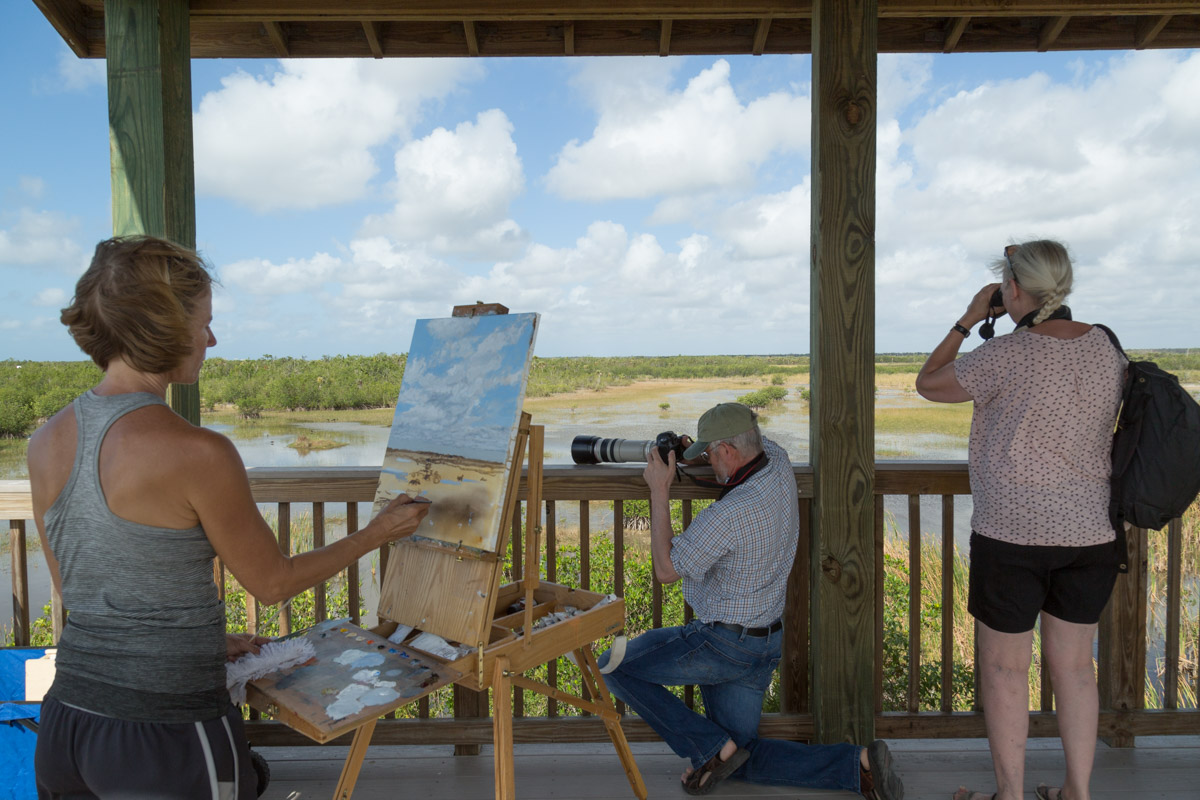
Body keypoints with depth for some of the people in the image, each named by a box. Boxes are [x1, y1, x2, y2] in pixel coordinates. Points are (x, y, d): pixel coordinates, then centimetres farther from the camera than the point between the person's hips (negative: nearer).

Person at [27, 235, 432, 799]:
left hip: (68, 718, 7)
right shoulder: (199, 454, -22)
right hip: (167, 735, -6)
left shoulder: (47, 442, 0)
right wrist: (375, 535, 5)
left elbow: (74, 588, 11)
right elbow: (272, 582, -8)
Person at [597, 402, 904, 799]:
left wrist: (659, 490, -15)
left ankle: (713, 748, 3)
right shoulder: (779, 462, -5)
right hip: (768, 643, 9)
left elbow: (666, 569, -16)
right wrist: (698, 452, 4)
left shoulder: (726, 516, -28)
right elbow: (756, 444, 21)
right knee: (743, 761, 19)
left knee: (614, 665, 2)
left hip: (720, 644, -9)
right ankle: (857, 764, 5)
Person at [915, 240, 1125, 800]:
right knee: (1074, 665, 18)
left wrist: (968, 321, 4)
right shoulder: (1106, 348, 3)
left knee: (1003, 669, 9)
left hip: (1013, 534, -6)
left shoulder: (1007, 355, -16)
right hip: (1090, 533, 6)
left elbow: (928, 384, -2)